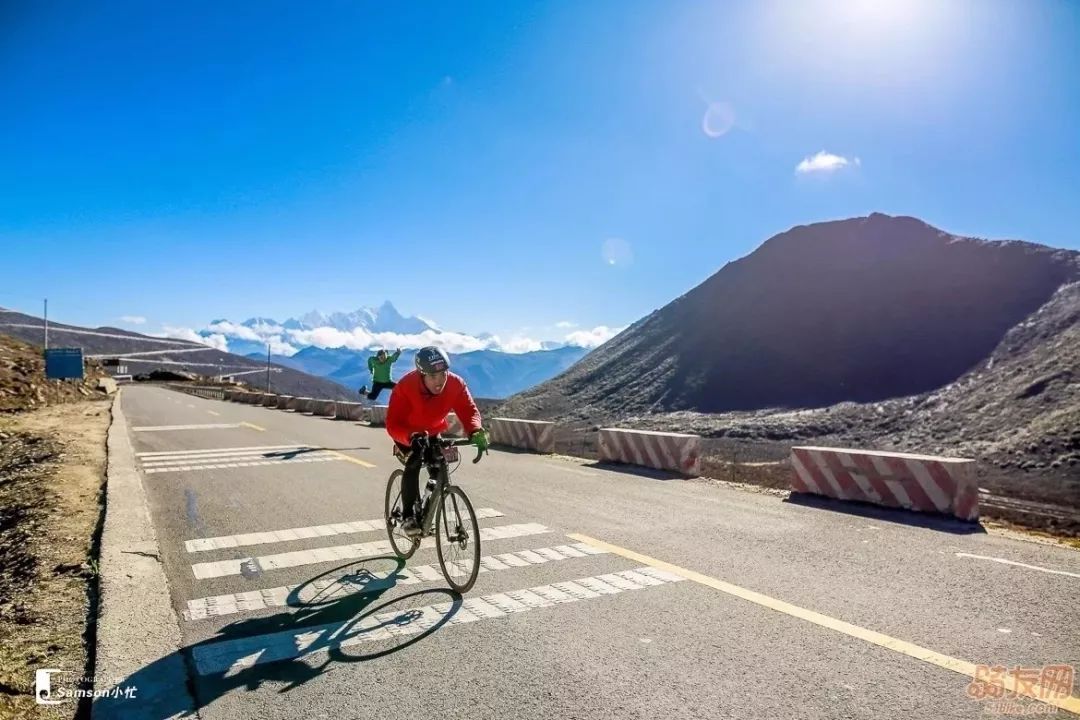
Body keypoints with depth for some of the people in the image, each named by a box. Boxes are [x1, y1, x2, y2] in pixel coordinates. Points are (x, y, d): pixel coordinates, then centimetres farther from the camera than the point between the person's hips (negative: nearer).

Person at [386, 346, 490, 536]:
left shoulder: (456, 384, -26)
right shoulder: (406, 386, -35)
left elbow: (469, 410, -27)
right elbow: (393, 424, -37)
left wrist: (475, 431, -49)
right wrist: (412, 437, -57)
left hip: (434, 433, 4)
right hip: (409, 436, -3)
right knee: (413, 465, -26)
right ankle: (408, 516, -13)